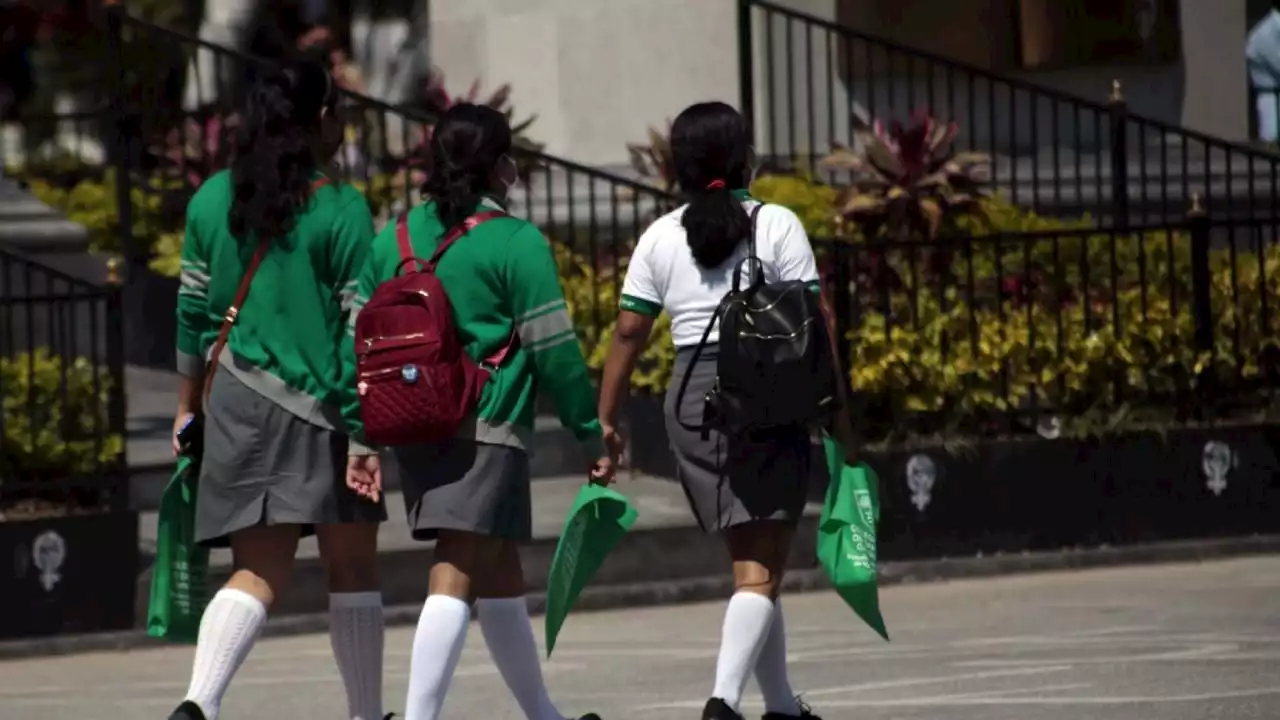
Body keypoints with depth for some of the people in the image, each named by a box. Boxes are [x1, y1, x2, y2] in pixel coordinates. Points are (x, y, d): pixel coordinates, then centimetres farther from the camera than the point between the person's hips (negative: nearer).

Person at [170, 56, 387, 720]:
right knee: (351, 567, 11)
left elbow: (194, 313, 12)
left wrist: (188, 405, 22)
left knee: (257, 569, 1)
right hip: (324, 409, -4)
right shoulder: (341, 210, -8)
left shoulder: (212, 200, 7)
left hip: (239, 403, 4)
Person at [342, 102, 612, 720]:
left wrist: (362, 439, 16)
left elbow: (361, 341, 11)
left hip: (411, 432, 7)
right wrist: (592, 436, 0)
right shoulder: (516, 243, -7)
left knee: (499, 575, 19)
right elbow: (553, 348, -8)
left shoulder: (394, 239, 10)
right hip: (486, 431, -7)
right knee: (457, 579, -11)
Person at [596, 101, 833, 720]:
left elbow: (629, 330, 3)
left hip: (691, 401, 4)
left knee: (751, 561, 18)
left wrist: (605, 419, 7)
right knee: (760, 572, -7)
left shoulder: (660, 238, 6)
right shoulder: (776, 226, -4)